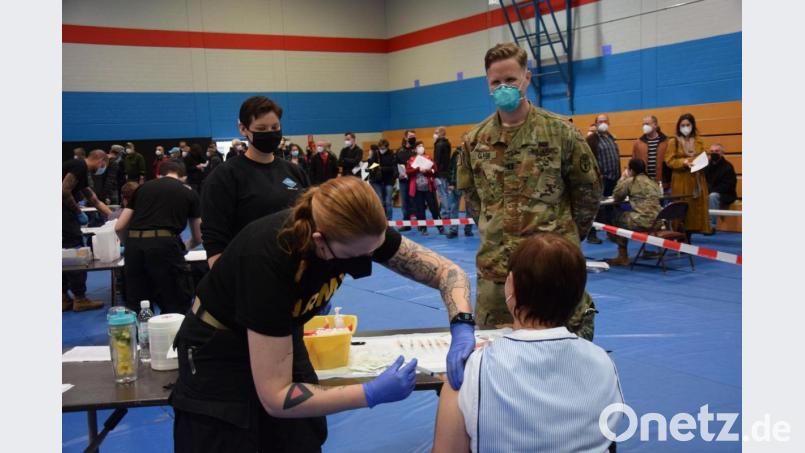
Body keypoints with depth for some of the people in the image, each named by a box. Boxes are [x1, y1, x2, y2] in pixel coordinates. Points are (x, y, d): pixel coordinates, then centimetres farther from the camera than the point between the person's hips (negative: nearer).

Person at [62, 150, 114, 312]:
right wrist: (79, 212, -8)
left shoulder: (82, 171, 20)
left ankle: (64, 298, 21)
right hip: (63, 214, -10)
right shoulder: (80, 166, -10)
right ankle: (80, 299, 6)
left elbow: (96, 202, 27)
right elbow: (64, 192, -20)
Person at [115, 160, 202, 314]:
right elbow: (197, 238, 29)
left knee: (135, 308, 15)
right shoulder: (189, 194, 20)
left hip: (135, 245, 3)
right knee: (176, 307, 9)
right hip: (165, 244, -3)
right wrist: (184, 247, 52)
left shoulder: (143, 187, 24)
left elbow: (119, 227, 21)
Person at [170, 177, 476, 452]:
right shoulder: (270, 258, -38)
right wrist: (375, 393, -35)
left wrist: (462, 328, -31)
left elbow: (446, 271, -13)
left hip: (282, 340, 5)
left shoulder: (357, 231, -23)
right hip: (219, 353, -5)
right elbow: (275, 397, -33)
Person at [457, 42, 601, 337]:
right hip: (494, 268, 4)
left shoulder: (559, 131, -5)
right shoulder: (475, 140, 5)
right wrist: (496, 234, 12)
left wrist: (566, 238, 6)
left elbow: (588, 190, 3)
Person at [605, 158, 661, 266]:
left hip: (642, 222, -8)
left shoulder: (630, 181, -4)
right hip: (656, 221, 8)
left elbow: (616, 197, 7)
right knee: (622, 215, 27)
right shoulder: (652, 181, 15)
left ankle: (623, 256, 22)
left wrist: (622, 178, 15)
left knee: (615, 218, 16)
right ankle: (623, 255, 29)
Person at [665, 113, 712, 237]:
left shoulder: (699, 141, 12)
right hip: (681, 181, -4)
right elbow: (669, 161, -5)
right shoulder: (673, 141, -1)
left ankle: (688, 238, 12)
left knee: (696, 208, 3)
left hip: (697, 181, 4)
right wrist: (683, 162, -20)